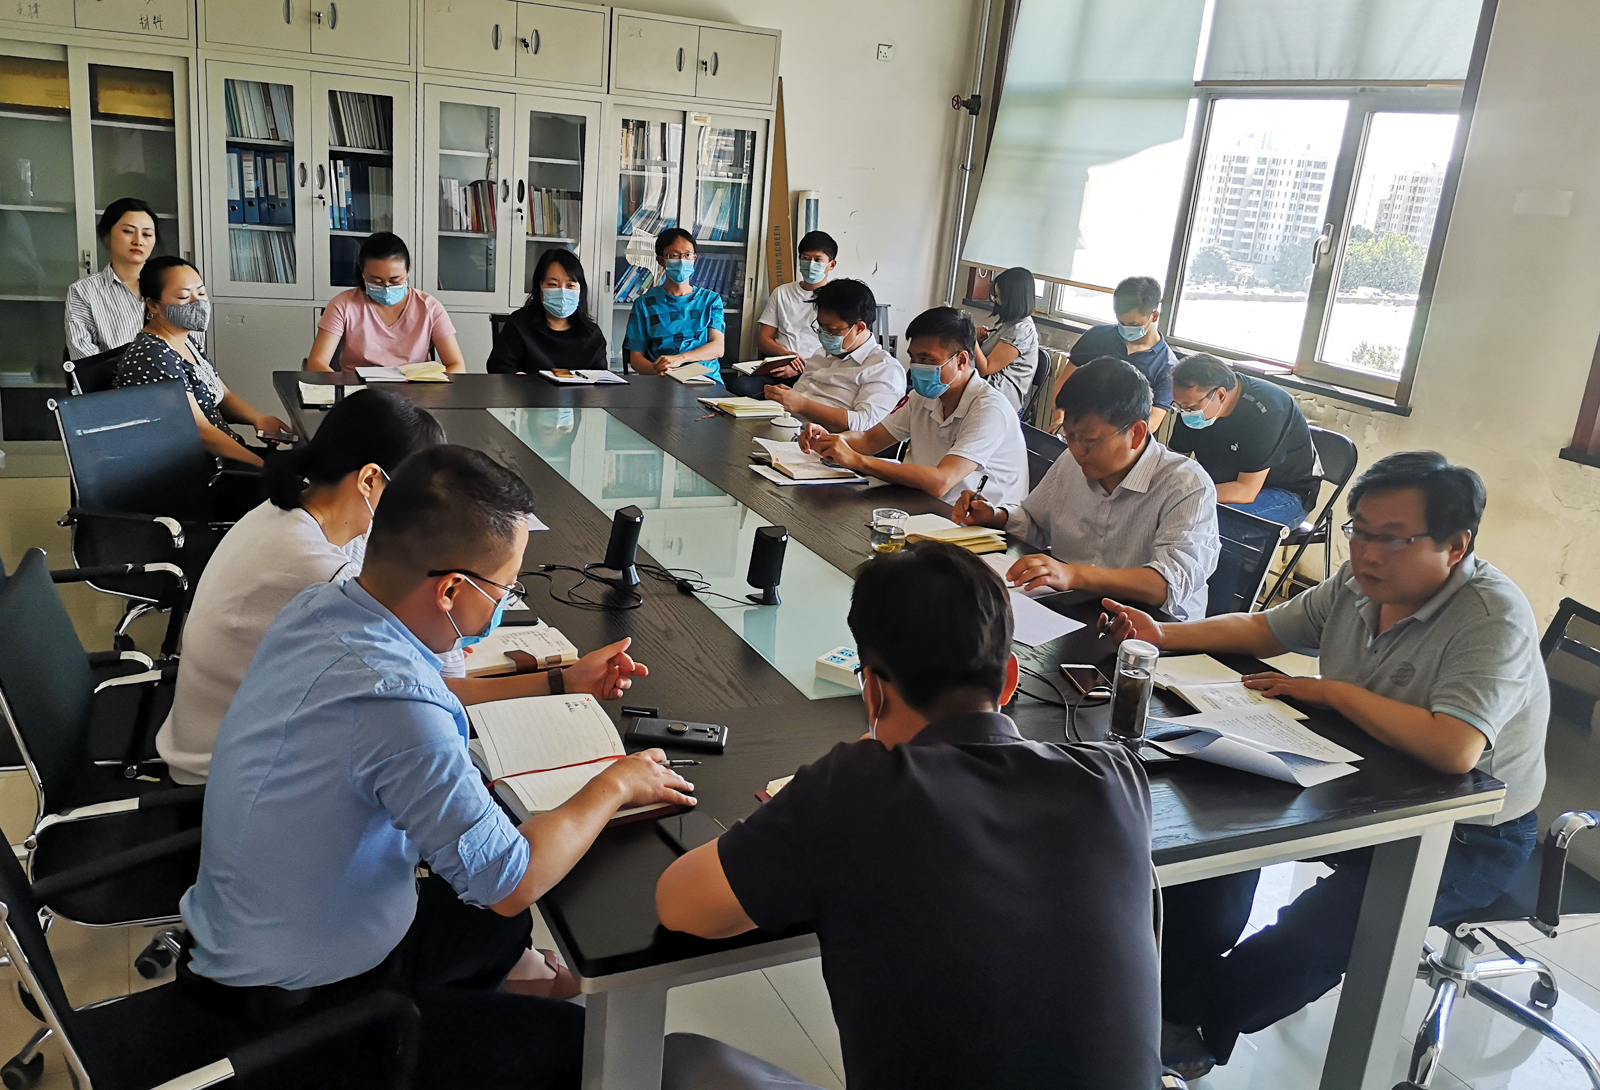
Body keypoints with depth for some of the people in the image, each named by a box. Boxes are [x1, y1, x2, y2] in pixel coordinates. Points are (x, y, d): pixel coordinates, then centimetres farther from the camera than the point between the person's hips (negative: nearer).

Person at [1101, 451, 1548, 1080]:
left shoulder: (1494, 619, -26)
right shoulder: (1362, 581, -4)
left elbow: (1453, 750, -39)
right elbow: (1264, 629, 9)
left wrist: (1333, 690, -26)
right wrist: (1164, 637, -5)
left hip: (1469, 837, -8)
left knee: (1310, 934, -24)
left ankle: (1194, 1025, 2)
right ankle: (1181, 983, 10)